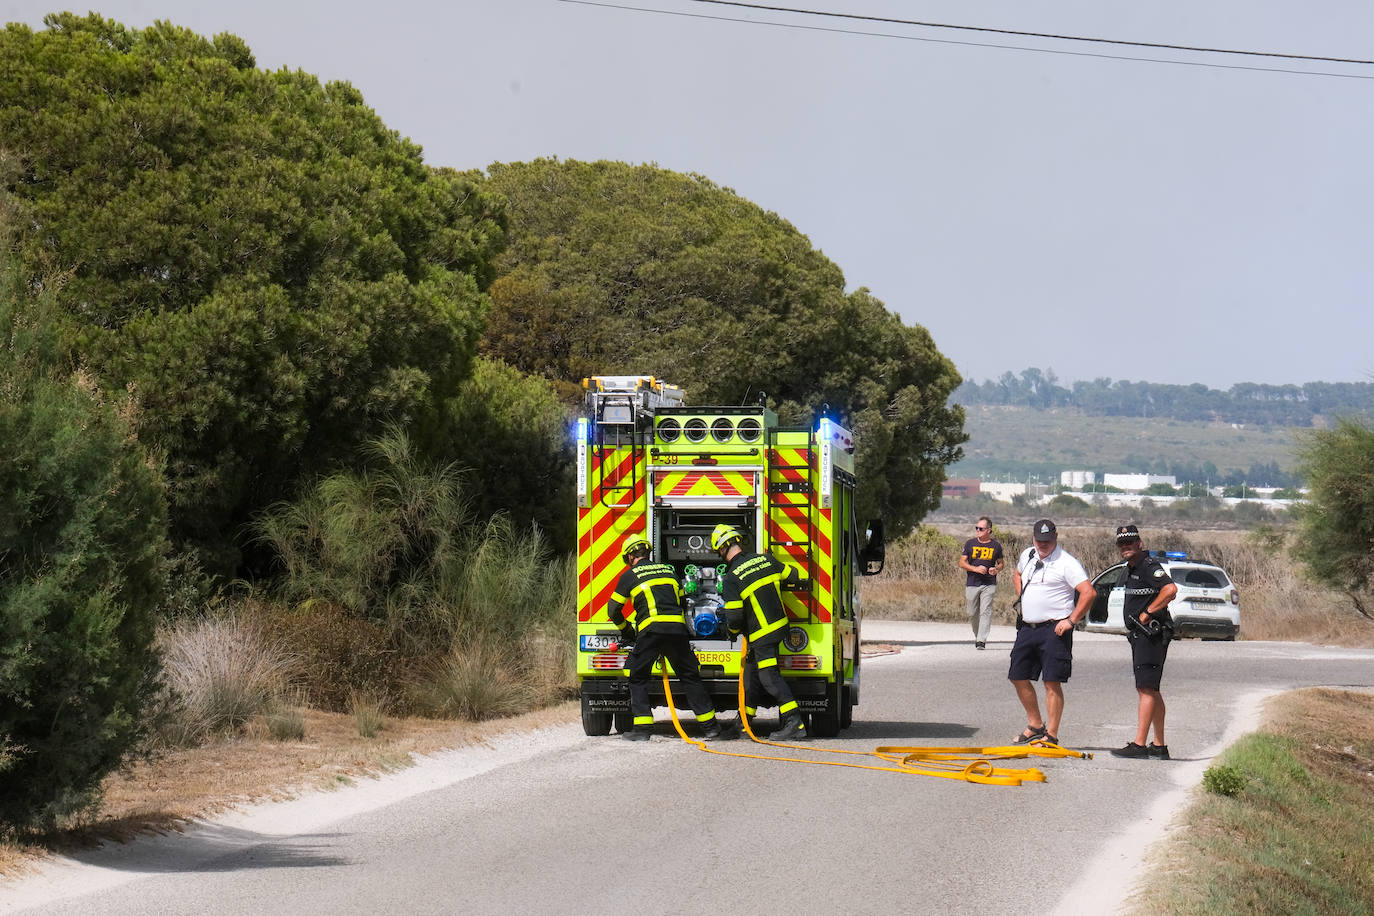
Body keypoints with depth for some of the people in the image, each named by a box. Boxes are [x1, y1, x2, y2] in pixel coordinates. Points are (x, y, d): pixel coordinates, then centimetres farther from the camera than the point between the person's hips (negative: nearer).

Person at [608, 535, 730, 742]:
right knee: (690, 677, 11)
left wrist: (625, 629, 33)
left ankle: (643, 727, -2)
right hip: (678, 629, 4)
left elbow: (613, 610, 15)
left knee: (637, 678, 9)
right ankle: (710, 727, 11)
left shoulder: (630, 575, 11)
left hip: (650, 631, -4)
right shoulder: (668, 570, 23)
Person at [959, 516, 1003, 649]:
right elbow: (962, 563, 4)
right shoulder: (970, 543, 5)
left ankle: (981, 640, -15)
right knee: (973, 613, 6)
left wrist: (996, 569, -8)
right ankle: (977, 635, 28)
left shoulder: (995, 546, 5)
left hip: (989, 584, -2)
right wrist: (976, 569, -12)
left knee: (985, 611, -12)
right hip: (972, 584, 2)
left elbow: (1000, 564, 15)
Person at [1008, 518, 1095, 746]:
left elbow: (1089, 592, -18)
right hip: (1027, 627, 8)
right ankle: (1035, 725, 24)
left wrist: (1071, 620, -18)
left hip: (1054, 630, -7)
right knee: (1018, 677, 9)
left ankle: (1051, 735, -4)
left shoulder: (1066, 562, -10)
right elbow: (1017, 576, 35)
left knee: (1052, 682, -8)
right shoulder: (1027, 556, 12)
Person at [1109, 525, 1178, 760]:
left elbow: (1171, 589, -30)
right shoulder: (1131, 569, 17)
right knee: (1150, 690, 13)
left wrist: (1147, 613, -22)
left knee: (1146, 689, -13)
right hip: (1139, 635, 11)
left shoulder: (1149, 567, -14)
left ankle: (1139, 745, -17)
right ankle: (1159, 747, 18)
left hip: (1151, 634, -11)